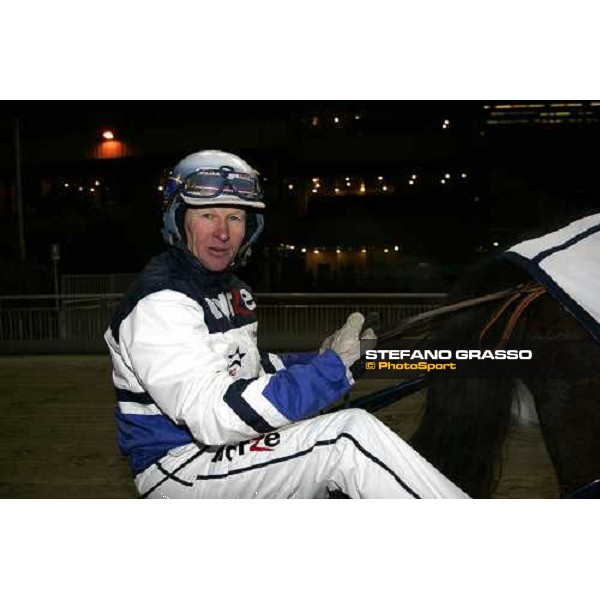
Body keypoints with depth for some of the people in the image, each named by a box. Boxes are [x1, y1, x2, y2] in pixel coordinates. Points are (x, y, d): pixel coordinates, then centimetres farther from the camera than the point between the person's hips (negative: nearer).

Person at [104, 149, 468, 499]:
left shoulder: (231, 290, 11)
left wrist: (318, 360, 1)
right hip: (179, 470, -9)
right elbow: (213, 417, -30)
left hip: (230, 449, 9)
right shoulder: (160, 302, -20)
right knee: (353, 434, -23)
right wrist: (333, 368, -32)